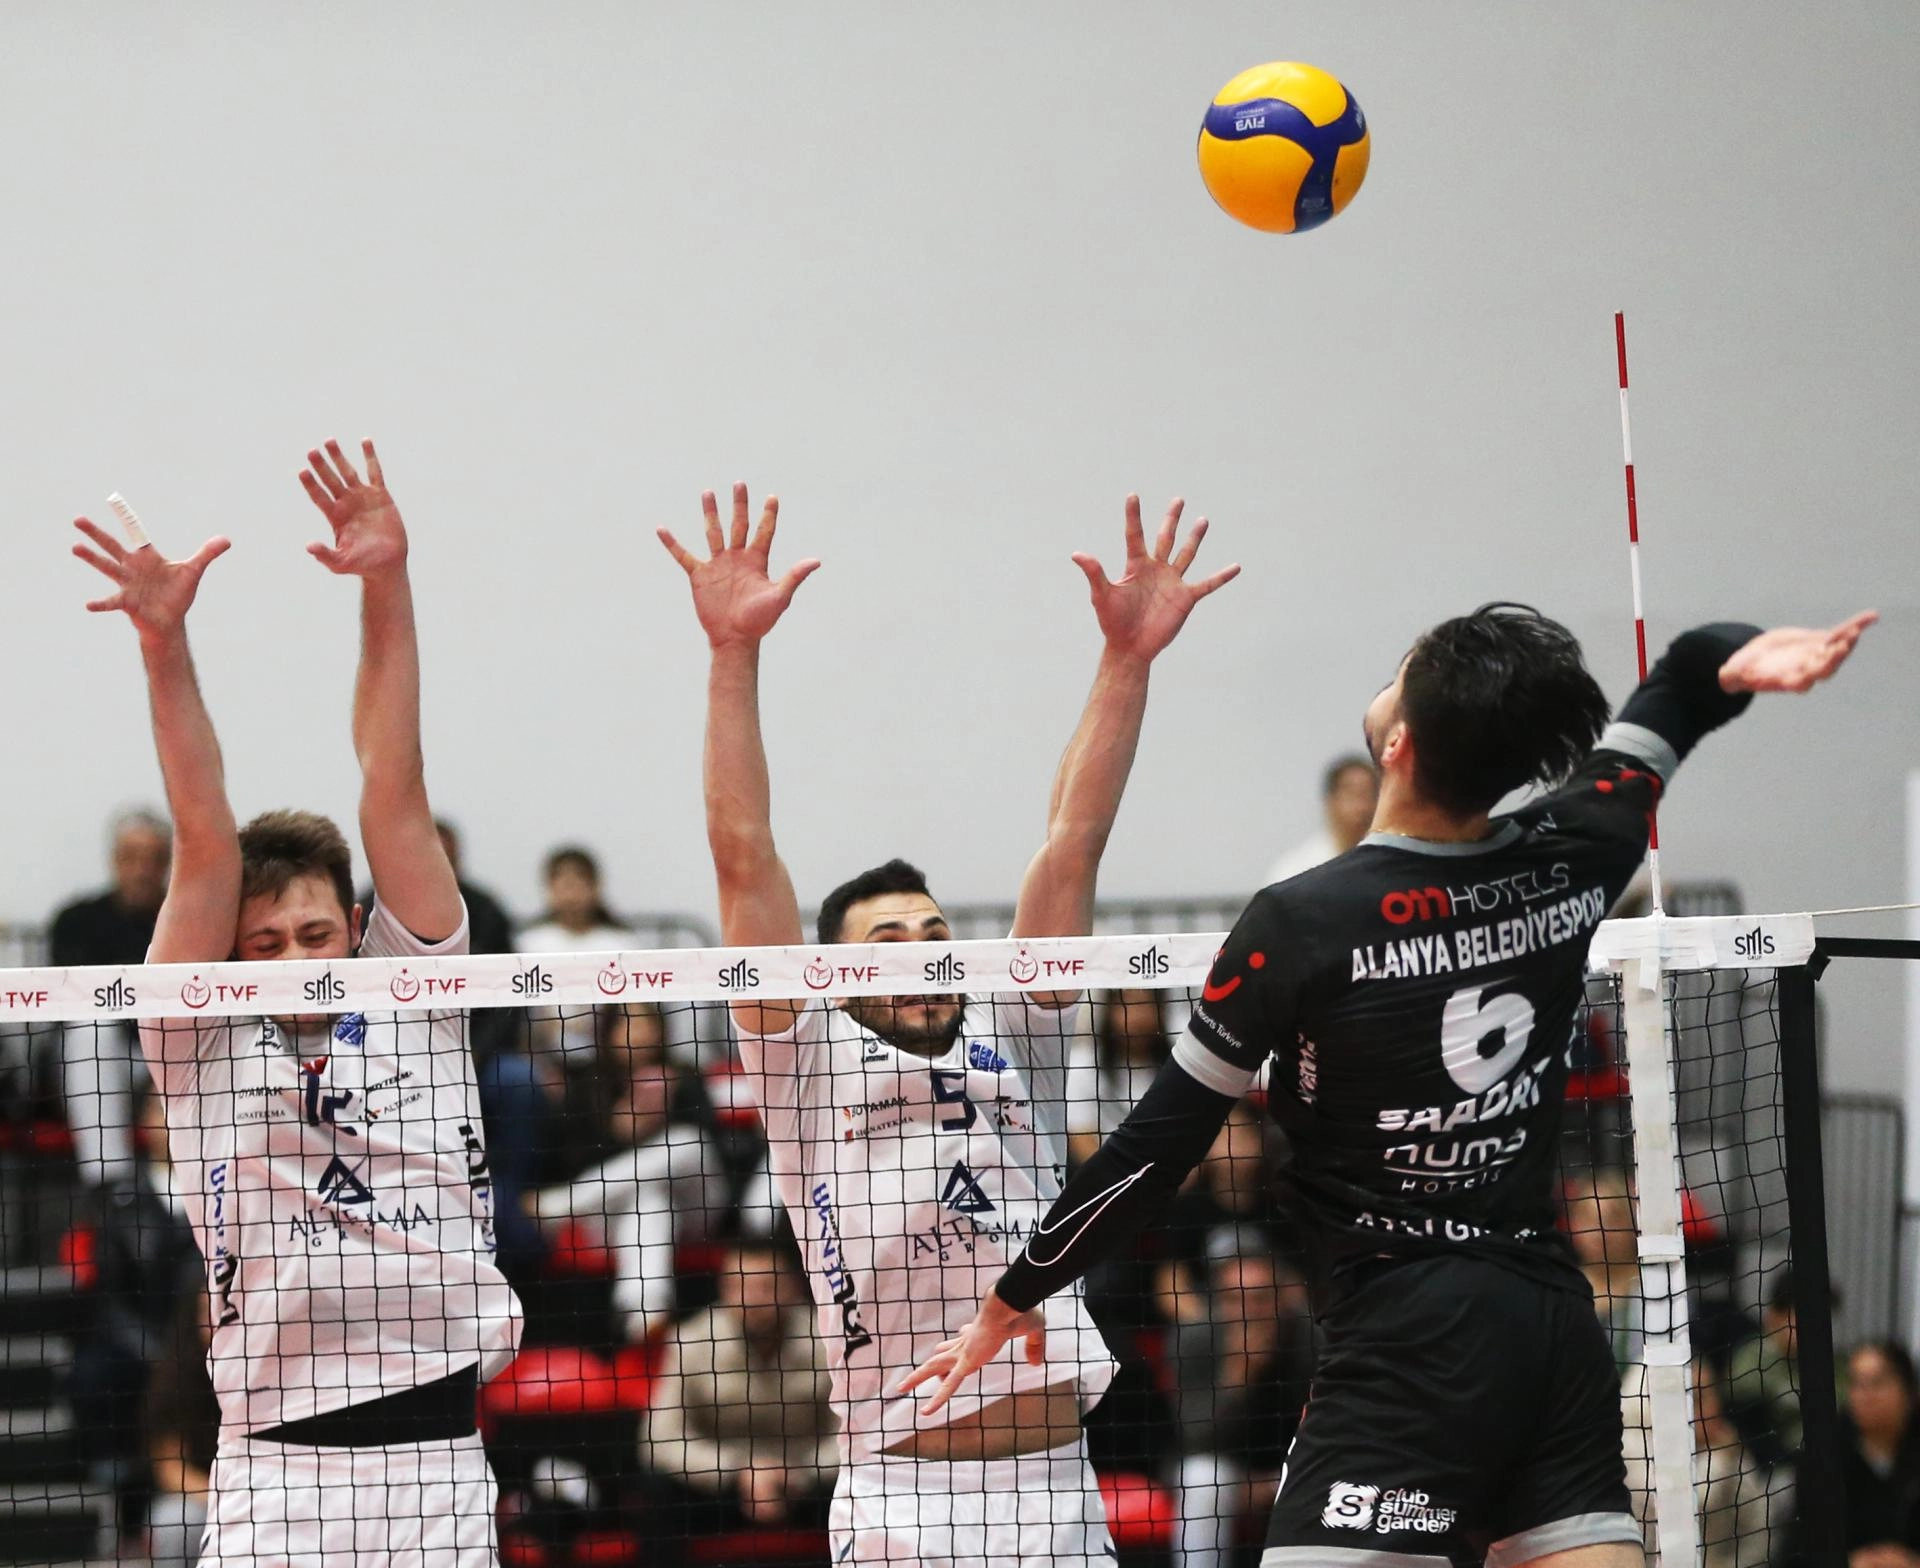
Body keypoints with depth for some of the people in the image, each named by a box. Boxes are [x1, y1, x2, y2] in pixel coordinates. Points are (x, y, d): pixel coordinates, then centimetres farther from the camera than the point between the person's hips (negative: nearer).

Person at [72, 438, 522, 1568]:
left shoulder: (416, 999, 10)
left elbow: (395, 796, 4)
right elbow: (206, 843, -4)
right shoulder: (204, 1044, 6)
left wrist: (388, 589, -3)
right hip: (279, 1466, -2)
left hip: (439, 1459, 2)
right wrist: (166, 646, -14)